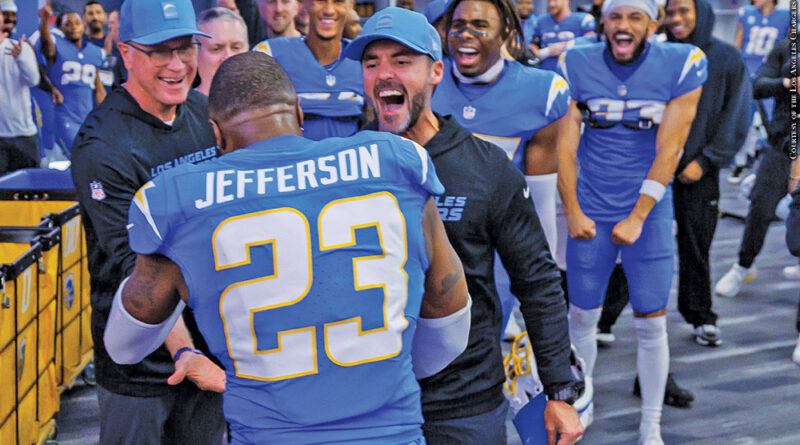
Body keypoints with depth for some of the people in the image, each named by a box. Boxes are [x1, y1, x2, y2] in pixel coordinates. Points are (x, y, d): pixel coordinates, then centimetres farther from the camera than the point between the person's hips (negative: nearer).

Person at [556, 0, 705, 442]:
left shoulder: (682, 65, -8)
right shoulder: (577, 65, -3)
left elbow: (668, 149, -11)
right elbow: (566, 145, -1)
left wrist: (637, 217, -14)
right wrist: (572, 212, -8)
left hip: (649, 211, -1)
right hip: (591, 211, 1)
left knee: (651, 323, 2)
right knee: (582, 315, 10)